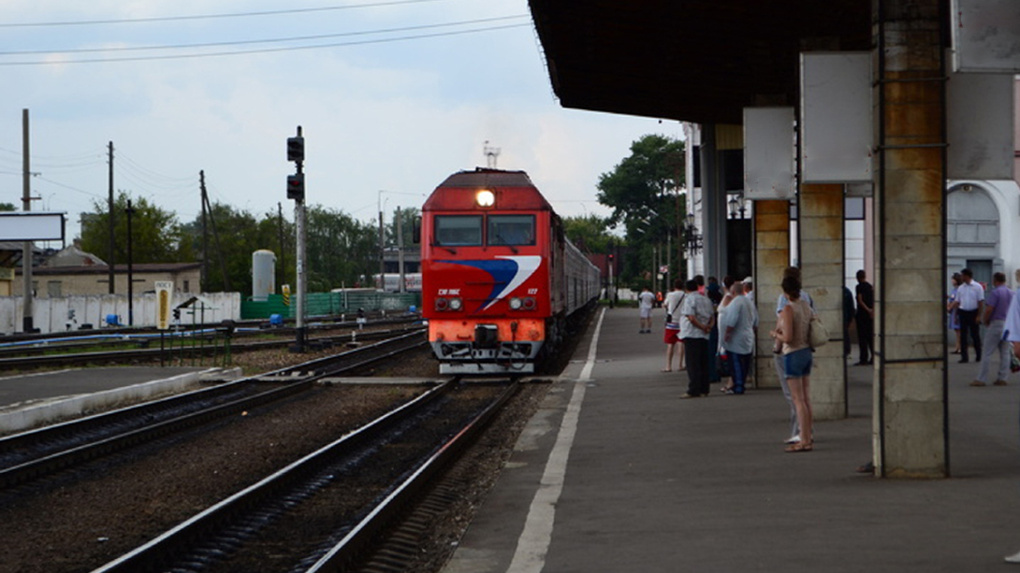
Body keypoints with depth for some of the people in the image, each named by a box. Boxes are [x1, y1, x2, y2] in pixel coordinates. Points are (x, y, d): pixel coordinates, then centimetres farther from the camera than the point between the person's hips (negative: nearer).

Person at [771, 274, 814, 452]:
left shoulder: (788, 309, -18)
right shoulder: (806, 306, 5)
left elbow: (788, 338, -23)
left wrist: (775, 334, -3)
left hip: (793, 355, -8)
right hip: (806, 352, 8)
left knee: (798, 400, -4)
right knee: (806, 399, 12)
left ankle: (804, 441, -3)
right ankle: (808, 438, 16)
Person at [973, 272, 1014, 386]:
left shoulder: (995, 292, -12)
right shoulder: (1011, 293, 11)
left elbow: (989, 309, -19)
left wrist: (985, 321, -5)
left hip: (996, 323, -7)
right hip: (1008, 324, 7)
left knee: (987, 352, -4)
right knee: (1005, 352, 9)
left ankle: (981, 379, -4)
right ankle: (1002, 378, 8)